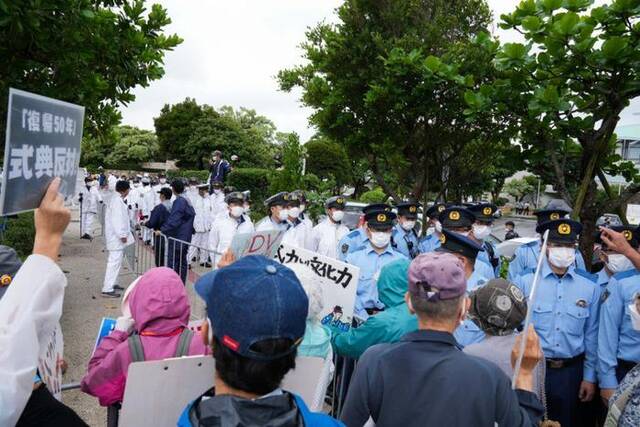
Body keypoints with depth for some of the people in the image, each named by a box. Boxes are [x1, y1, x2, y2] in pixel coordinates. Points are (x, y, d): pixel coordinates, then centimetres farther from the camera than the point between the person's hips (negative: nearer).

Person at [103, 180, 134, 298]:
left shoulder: (118, 200, 14)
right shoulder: (117, 201, -17)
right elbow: (117, 219, -23)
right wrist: (122, 234, -22)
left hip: (117, 236, 11)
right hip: (116, 236, -11)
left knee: (115, 260, 20)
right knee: (115, 261, -9)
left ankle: (111, 283, 31)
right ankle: (107, 289, -8)